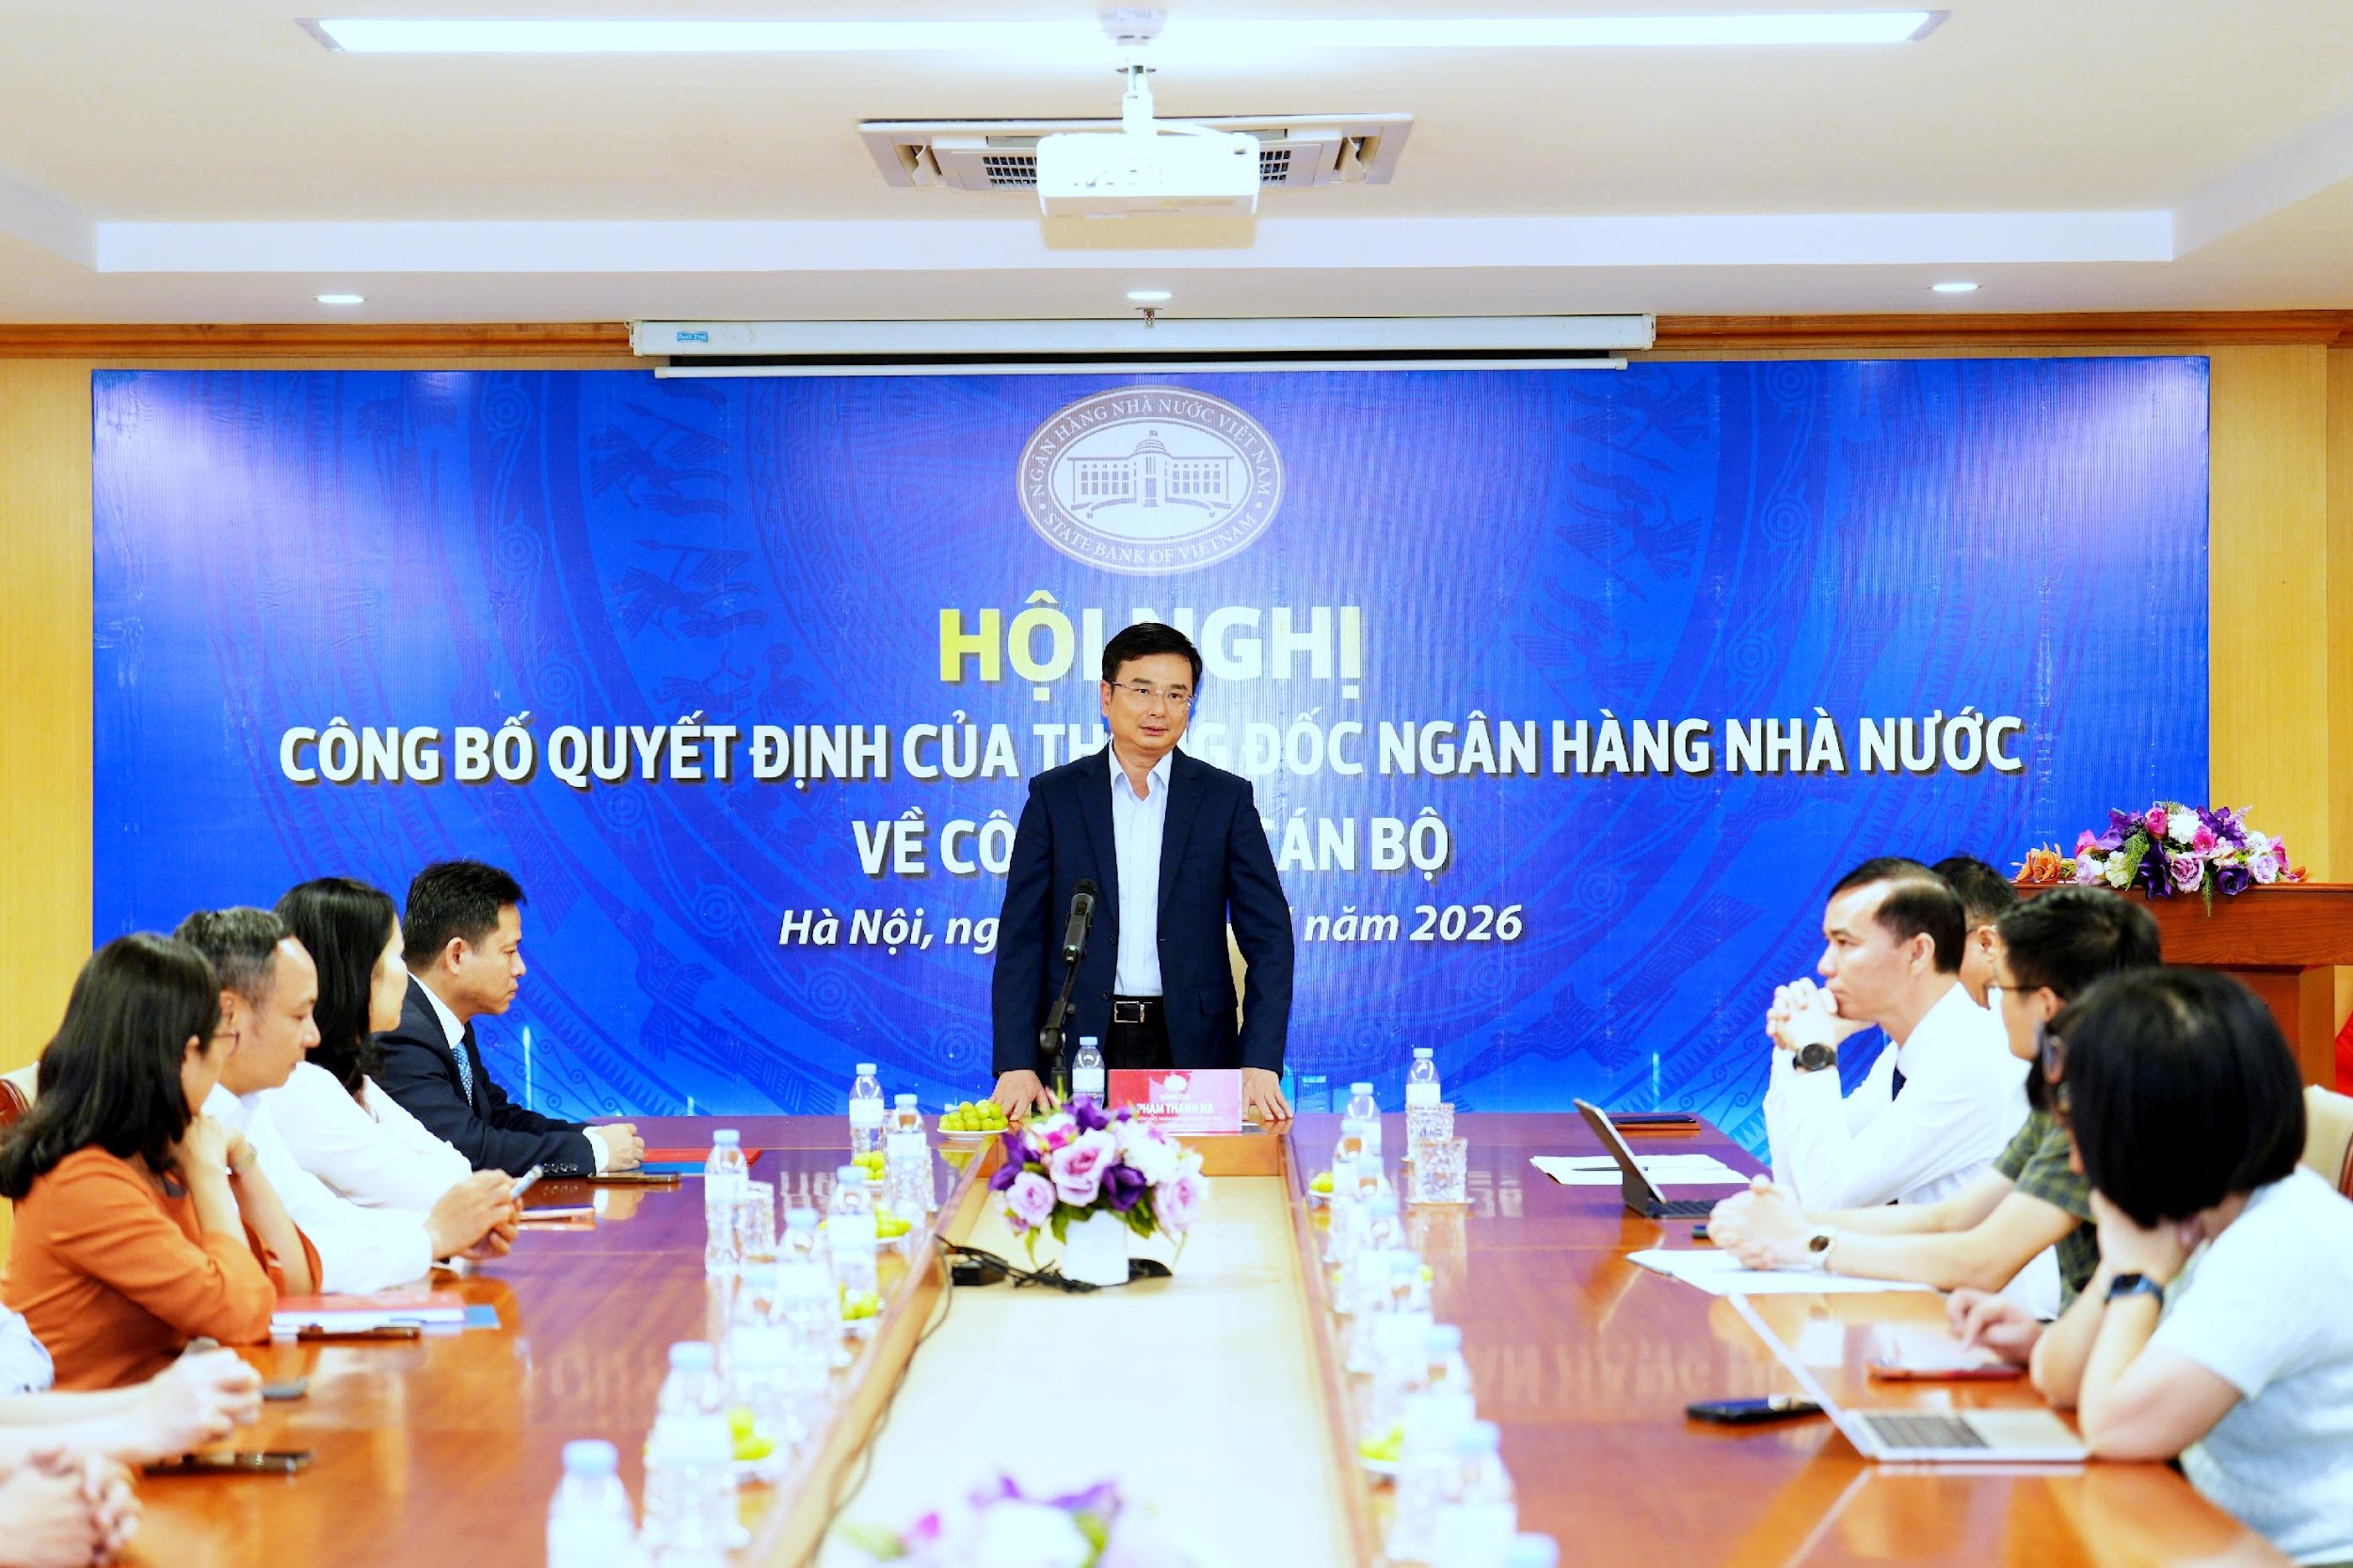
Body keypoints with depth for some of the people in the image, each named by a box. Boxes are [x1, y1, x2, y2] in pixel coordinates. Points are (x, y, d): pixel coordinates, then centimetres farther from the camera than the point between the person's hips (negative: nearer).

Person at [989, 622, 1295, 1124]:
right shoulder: (1054, 795, 6)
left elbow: (1267, 937, 2)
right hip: (1080, 1045, 0)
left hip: (1191, 1049, 0)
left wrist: (1261, 1064, -10)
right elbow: (1021, 937, 3)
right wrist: (1016, 1065, -8)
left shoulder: (1227, 798, 5)